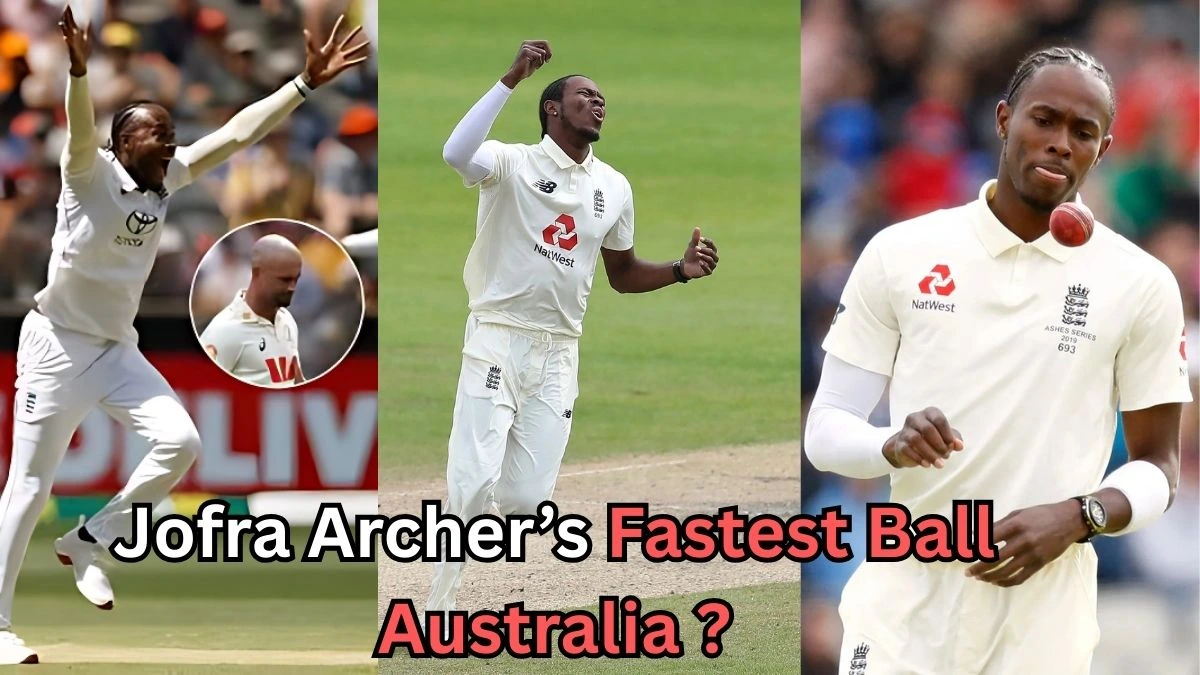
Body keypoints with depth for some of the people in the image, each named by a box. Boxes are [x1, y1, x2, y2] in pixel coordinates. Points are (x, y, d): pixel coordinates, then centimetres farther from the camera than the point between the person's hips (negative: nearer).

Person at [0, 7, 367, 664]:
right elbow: (81, 129, -36)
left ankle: (88, 543, 7)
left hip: (117, 349, 6)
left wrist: (305, 83, -4)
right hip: (56, 344, -6)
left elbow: (238, 133, 2)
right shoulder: (91, 174, -16)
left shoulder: (168, 179, 1)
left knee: (179, 442, -11)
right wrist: (79, 71, -56)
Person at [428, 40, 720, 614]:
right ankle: (439, 622, -7)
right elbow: (457, 154, -29)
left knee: (528, 498, 3)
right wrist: (511, 80, -31)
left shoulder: (614, 188, 12)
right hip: (496, 344, -5)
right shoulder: (513, 163, -7)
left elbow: (622, 274, 22)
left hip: (558, 354, 5)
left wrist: (680, 271, 3)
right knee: (473, 486, -13)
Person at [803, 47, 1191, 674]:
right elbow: (824, 431, 4)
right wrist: (896, 447, -18)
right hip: (902, 611, 0)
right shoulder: (900, 253, 3)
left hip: (1043, 623, 0)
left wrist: (1076, 518, -15)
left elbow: (1158, 468, 5)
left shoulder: (1142, 285, 1)